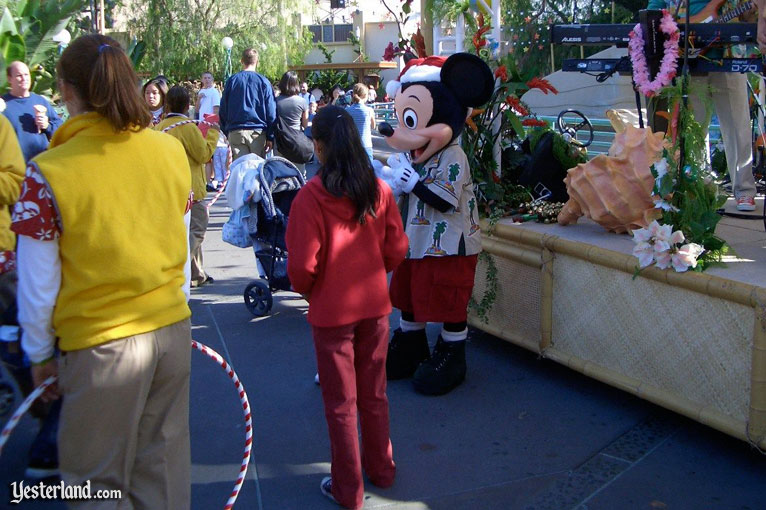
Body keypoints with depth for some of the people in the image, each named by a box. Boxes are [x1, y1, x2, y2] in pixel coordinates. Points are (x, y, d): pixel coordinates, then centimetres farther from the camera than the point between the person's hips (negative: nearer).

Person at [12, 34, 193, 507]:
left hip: (100, 343, -4)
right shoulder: (171, 150, -4)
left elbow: (38, 284, -8)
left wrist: (39, 353, 8)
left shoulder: (49, 173, -16)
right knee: (164, 467, 19)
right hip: (172, 328, 4)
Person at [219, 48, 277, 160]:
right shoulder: (264, 82, 0)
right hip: (258, 134, -1)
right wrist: (270, 137, 3)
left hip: (236, 133, 1)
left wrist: (225, 134, 16)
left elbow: (223, 110, 9)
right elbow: (271, 112, -1)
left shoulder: (231, 81, 6)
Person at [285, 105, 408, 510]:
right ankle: (381, 469, 37)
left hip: (331, 311, -4)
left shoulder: (311, 195, -19)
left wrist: (306, 289, 3)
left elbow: (302, 265, -18)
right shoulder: (378, 189, -5)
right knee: (374, 394, 21)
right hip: (375, 305, 4)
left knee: (341, 403, 11)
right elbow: (396, 249, 2)